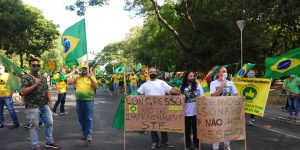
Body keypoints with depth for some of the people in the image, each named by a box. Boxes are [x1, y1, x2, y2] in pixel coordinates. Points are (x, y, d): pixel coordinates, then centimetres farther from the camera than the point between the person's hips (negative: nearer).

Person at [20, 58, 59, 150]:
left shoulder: (43, 77, 11)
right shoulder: (25, 77, -9)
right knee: (34, 126, 3)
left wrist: (50, 100, 8)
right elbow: (22, 92, -19)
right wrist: (35, 85, -21)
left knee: (49, 123, 11)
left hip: (45, 106, 7)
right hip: (32, 107, -7)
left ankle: (49, 142, 25)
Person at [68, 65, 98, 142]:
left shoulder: (91, 77, 1)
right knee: (81, 118, 11)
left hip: (88, 100, -4)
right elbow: (69, 83, 0)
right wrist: (77, 76, -4)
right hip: (79, 100, 4)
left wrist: (90, 78, -19)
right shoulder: (77, 78, 11)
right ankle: (84, 133, 25)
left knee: (88, 118, -2)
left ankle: (89, 134, 2)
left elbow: (96, 86, -9)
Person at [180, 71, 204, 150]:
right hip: (186, 112, 1)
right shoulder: (183, 87, 4)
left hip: (196, 111, 0)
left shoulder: (197, 85, 3)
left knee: (196, 128, 8)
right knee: (187, 129, 9)